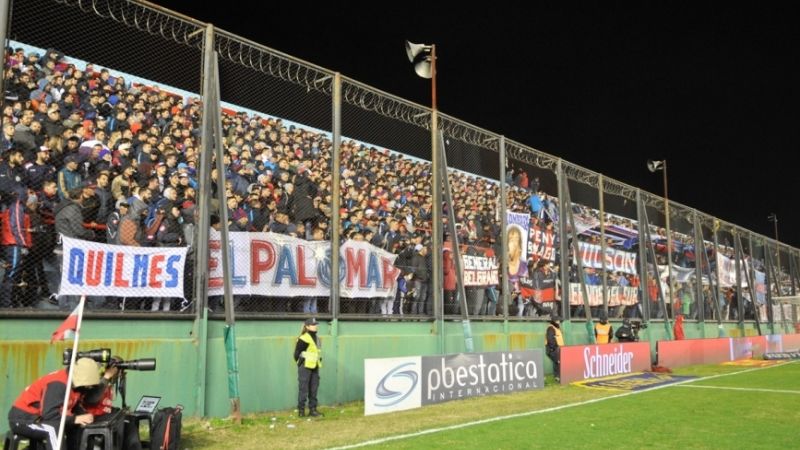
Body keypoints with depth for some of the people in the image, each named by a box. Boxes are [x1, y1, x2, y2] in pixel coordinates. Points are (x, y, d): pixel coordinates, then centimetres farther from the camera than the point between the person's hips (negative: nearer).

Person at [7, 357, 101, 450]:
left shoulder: (74, 382, -3)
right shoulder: (58, 384, -29)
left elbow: (75, 407, 5)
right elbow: (49, 414, -34)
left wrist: (85, 416, -15)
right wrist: (75, 419, -28)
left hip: (39, 417, 9)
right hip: (23, 419, -9)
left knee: (76, 426, 4)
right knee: (53, 429, -33)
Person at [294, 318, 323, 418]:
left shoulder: (317, 338, 10)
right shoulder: (303, 339, -15)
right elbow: (297, 353, -12)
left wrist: (319, 361, 13)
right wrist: (301, 364, -5)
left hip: (315, 367, 8)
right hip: (305, 368, -8)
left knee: (314, 389, 11)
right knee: (303, 389, -2)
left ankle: (313, 409, 19)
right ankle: (301, 410, 8)